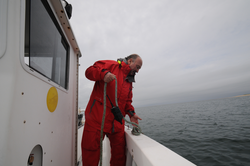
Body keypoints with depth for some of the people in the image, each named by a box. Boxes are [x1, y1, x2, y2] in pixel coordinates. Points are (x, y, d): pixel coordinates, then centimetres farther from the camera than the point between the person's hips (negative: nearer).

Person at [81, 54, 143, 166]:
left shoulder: (129, 81, 20)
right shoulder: (111, 65, -1)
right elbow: (90, 71, -6)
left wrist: (131, 113, 4)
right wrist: (103, 73, -25)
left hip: (116, 122, 7)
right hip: (97, 118, -6)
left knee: (119, 152, 13)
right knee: (91, 149, 6)